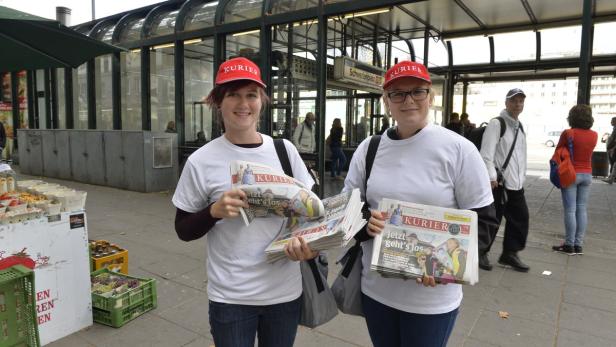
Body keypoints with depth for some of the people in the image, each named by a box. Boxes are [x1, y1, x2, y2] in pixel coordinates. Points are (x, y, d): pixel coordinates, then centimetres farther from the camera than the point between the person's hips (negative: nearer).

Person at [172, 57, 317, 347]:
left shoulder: (284, 149, -2)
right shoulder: (201, 161, -9)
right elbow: (183, 230, -1)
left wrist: (308, 241, -13)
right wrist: (215, 211, -20)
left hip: (286, 291, 3)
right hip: (231, 297, -2)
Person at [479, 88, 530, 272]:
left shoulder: (520, 127, 17)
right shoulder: (496, 124, -10)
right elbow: (487, 153, -18)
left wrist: (521, 177, 18)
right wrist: (491, 177, -24)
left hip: (516, 183, 9)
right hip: (498, 182, -8)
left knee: (521, 217, 12)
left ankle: (510, 253, 27)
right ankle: (481, 253, 18)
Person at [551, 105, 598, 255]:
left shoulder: (568, 133, -13)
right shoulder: (594, 135, 2)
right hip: (587, 174, 5)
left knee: (570, 210, -2)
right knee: (582, 210, 8)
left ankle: (569, 245, 3)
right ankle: (578, 245, 12)